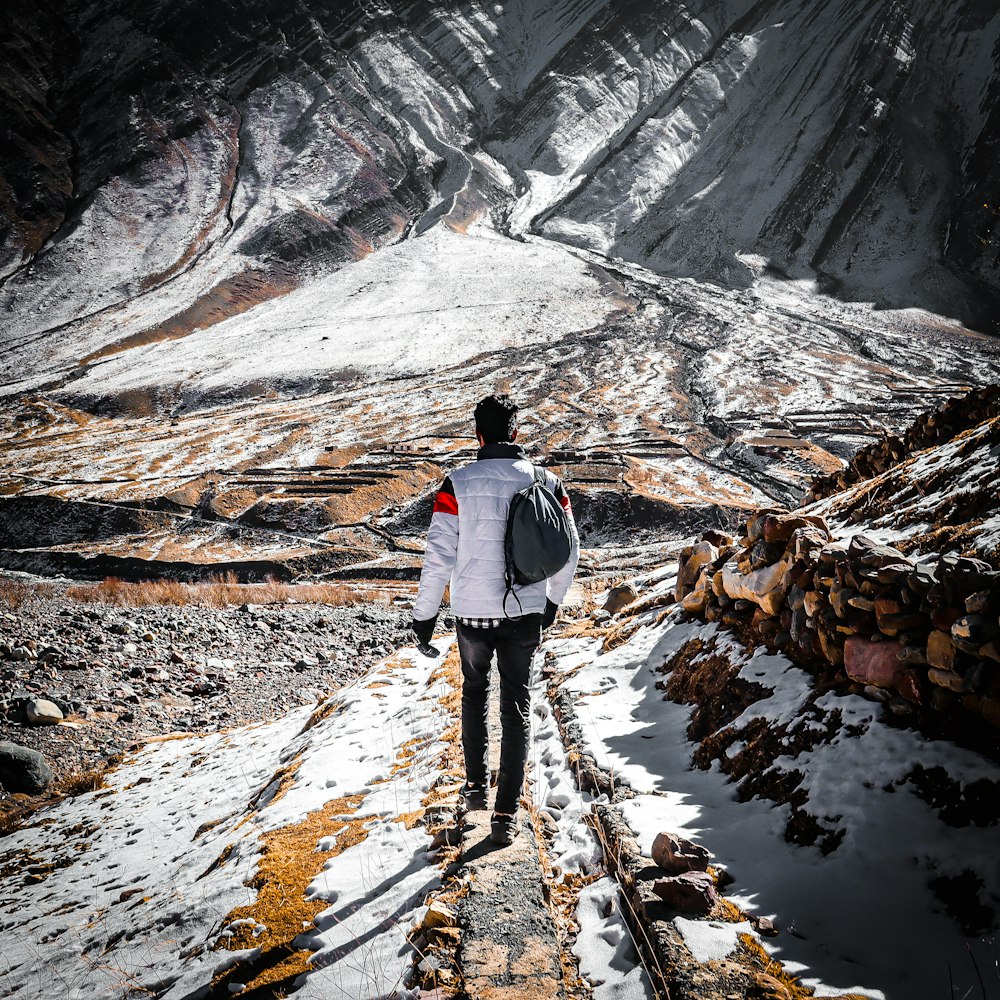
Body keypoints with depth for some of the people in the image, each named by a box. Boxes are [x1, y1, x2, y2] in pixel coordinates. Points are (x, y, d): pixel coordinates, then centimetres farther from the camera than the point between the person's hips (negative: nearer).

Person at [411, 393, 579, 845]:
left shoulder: (458, 484, -11)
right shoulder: (547, 482, -3)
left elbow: (439, 555, -11)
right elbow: (569, 548, 5)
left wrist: (425, 612, 1)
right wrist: (553, 599, 20)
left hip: (473, 613, -1)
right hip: (526, 613, 1)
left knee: (474, 693, 24)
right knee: (516, 706, 10)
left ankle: (476, 784, 31)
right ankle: (506, 812, 7)